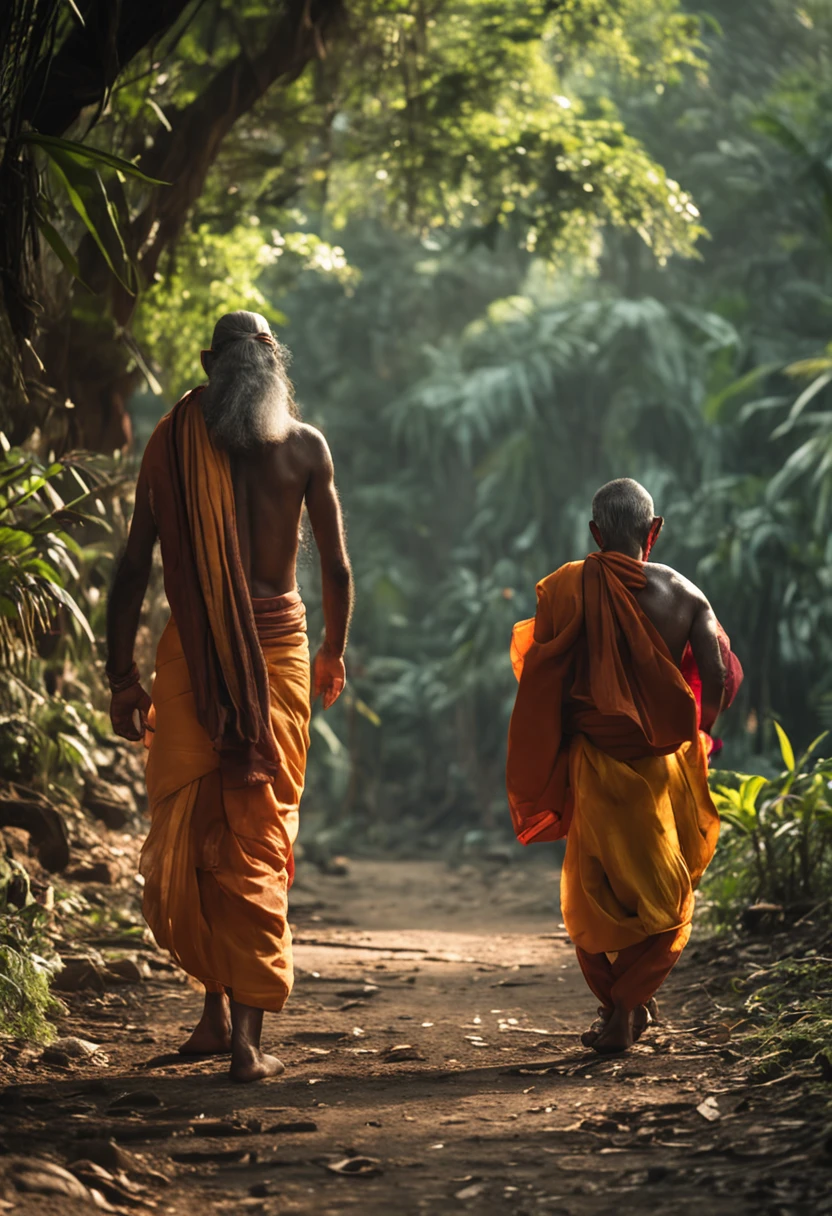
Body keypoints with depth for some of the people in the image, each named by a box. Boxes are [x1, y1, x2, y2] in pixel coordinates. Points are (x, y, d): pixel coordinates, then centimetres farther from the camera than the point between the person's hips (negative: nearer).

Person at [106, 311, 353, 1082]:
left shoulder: (171, 442, 1)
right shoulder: (305, 447, 2)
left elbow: (134, 567, -1)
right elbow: (337, 568, 4)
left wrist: (121, 677, 5)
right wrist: (335, 652, 21)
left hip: (192, 648, 0)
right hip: (278, 644, 0)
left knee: (184, 834, 12)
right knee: (260, 837, 4)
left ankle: (219, 1005, 11)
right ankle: (245, 1032, -1)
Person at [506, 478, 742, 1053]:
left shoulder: (564, 589, -7)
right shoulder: (683, 594, -6)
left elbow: (539, 683, -7)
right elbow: (720, 680, -10)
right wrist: (693, 733, 10)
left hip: (594, 765, 0)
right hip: (666, 766, 0)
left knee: (593, 892, 15)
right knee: (664, 895, 14)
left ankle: (619, 1002, 12)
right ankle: (627, 1008, 6)